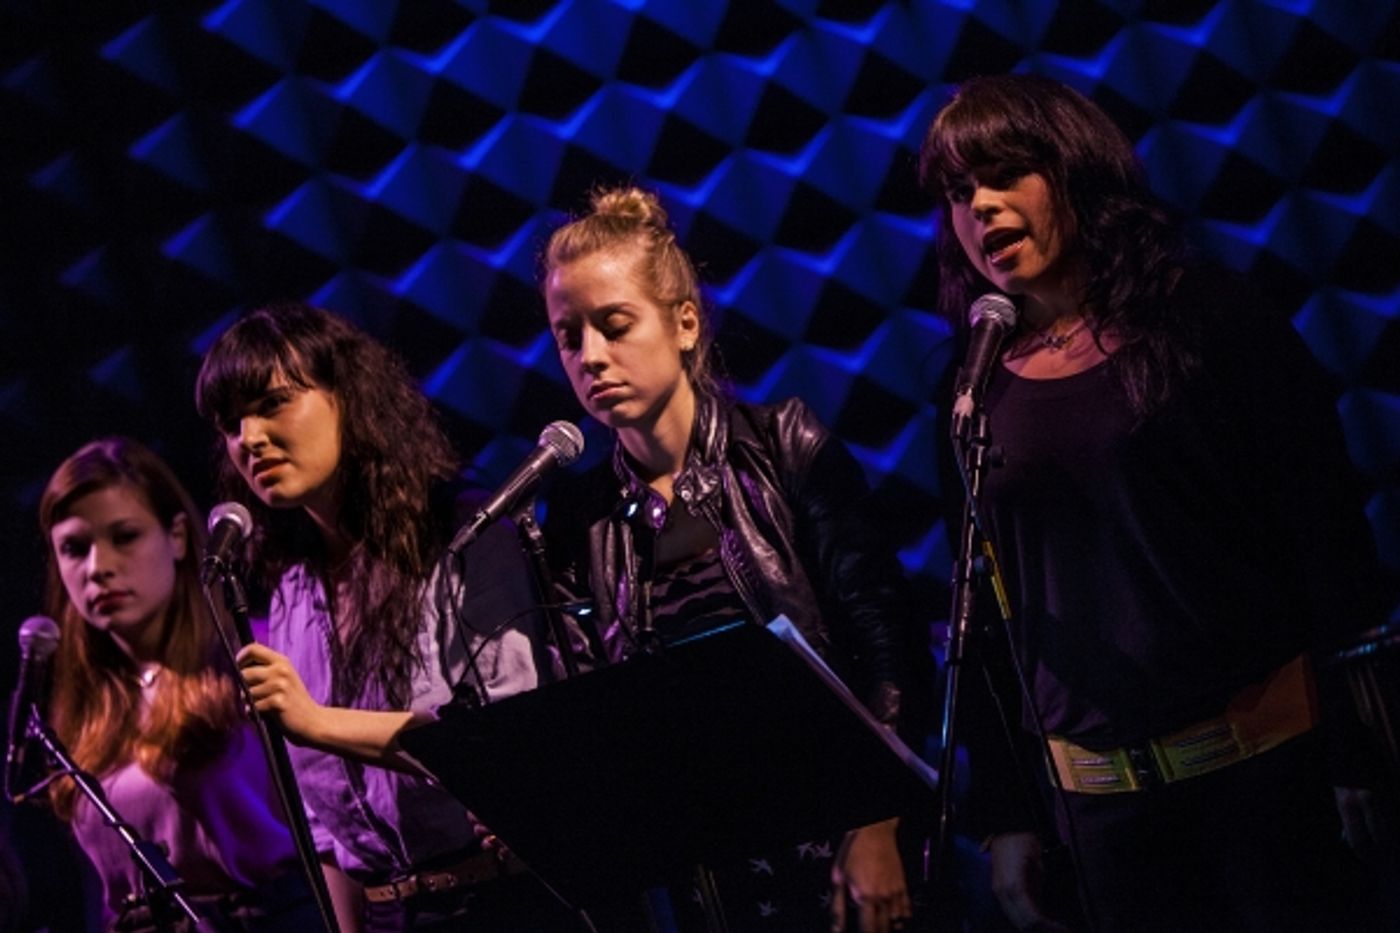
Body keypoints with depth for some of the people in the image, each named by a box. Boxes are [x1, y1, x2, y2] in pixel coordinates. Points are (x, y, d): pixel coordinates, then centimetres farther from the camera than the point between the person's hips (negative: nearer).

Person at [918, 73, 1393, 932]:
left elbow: (1325, 526, -5)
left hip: (1266, 750, -2)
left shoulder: (1205, 316, -2)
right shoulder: (981, 396, 6)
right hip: (1101, 791, 3)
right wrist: (1005, 815, 7)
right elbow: (985, 612, 10)